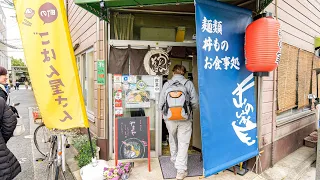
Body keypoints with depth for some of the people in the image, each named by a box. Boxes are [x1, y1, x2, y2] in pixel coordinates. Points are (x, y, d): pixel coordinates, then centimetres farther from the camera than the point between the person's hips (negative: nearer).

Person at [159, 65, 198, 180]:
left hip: (170, 119, 2)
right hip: (185, 119, -2)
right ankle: (181, 170, 10)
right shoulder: (188, 84, -4)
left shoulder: (166, 84, -1)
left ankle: (174, 159, 46)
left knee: (173, 140, 24)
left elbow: (161, 104, -1)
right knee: (183, 143, 7)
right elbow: (195, 103, -7)